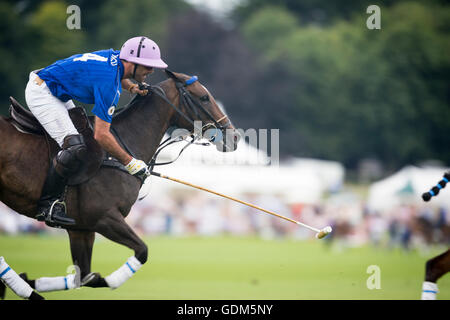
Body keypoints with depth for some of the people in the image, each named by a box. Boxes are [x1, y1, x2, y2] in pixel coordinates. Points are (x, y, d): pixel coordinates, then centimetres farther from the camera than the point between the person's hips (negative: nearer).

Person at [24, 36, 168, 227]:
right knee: (76, 148, -22)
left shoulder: (116, 56, 0)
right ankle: (47, 204, -14)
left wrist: (132, 86, 8)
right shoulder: (109, 83, -26)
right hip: (42, 94, -11)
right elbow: (101, 135, -28)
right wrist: (130, 162, -21)